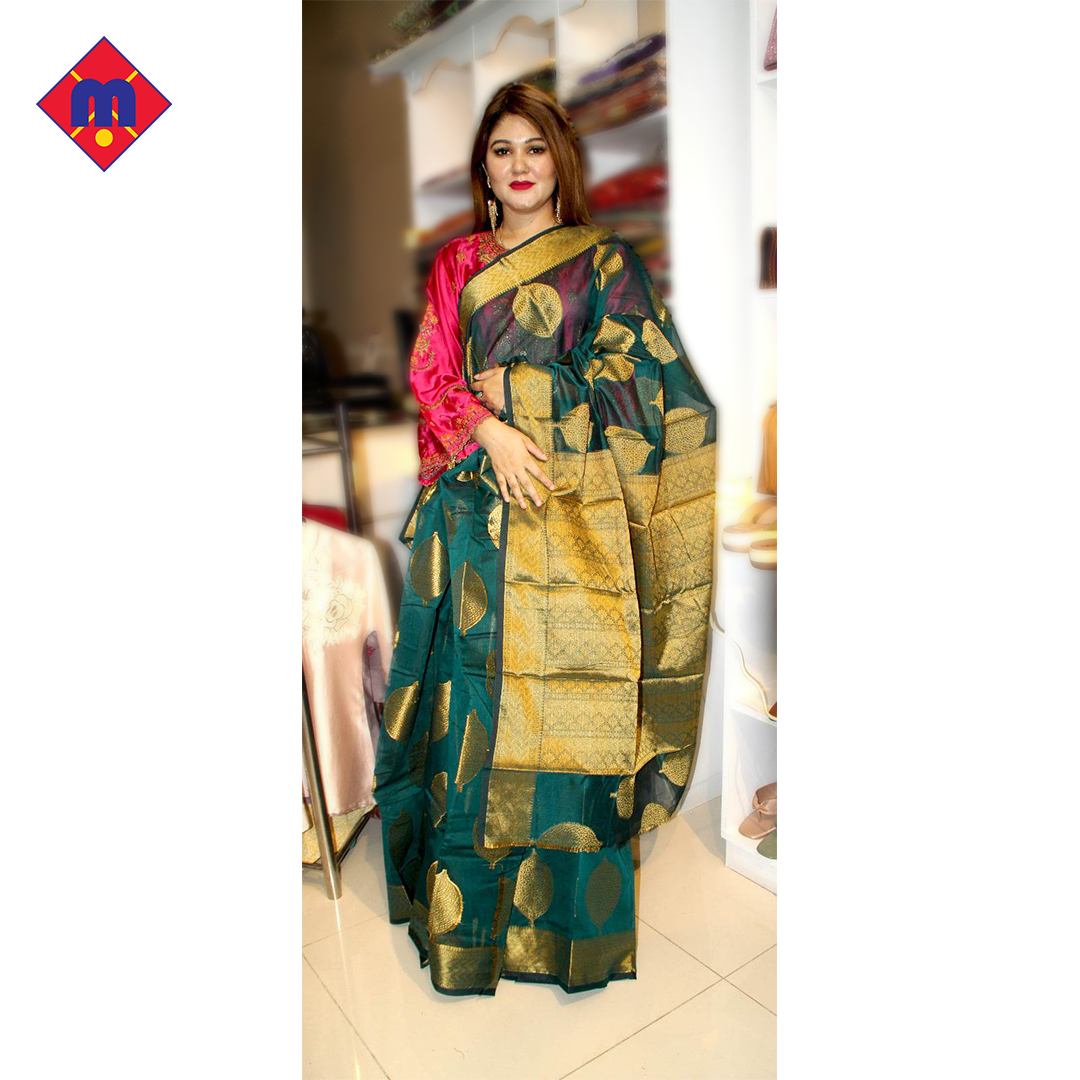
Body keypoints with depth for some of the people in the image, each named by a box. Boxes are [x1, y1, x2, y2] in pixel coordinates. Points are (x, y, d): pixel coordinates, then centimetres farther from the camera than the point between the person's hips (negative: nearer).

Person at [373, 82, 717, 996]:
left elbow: (636, 377, 1)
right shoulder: (457, 264, 17)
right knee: (477, 684, 4)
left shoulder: (604, 261, 8)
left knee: (562, 699, -2)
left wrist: (520, 389, -6)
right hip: (478, 507, 3)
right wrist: (488, 433, -11)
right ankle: (470, 911, 23)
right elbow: (430, 374, 5)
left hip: (572, 509, -2)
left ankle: (572, 918, 18)